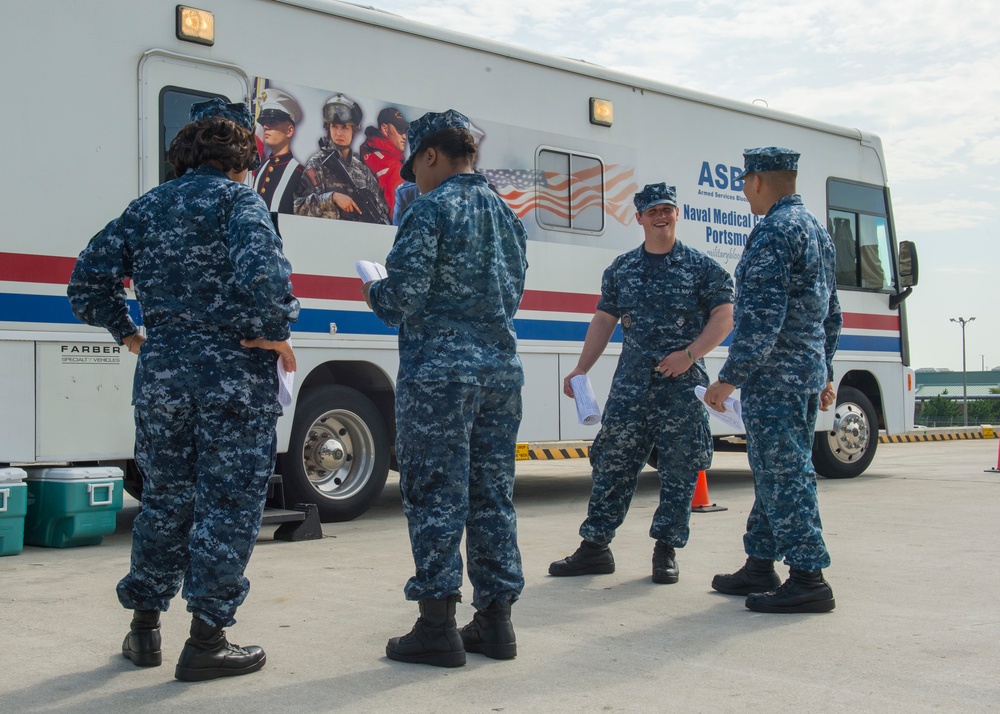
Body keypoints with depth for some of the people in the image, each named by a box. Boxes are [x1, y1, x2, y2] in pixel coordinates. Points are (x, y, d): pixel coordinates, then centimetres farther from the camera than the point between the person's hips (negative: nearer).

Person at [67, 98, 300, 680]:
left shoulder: (148, 206, 12)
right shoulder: (239, 200, -6)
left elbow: (89, 276, 11)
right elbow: (262, 274, -24)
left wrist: (127, 334, 17)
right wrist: (273, 334, -12)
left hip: (162, 370, 6)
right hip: (234, 372, -6)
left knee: (165, 496, 17)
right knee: (228, 502, 3)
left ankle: (145, 629, 27)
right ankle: (207, 640, 8)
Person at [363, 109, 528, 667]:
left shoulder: (432, 208, -9)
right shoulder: (507, 214, 15)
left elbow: (403, 299, -14)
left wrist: (374, 292, 7)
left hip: (439, 371, -7)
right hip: (502, 369, 7)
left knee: (435, 497, -1)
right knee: (493, 495, 11)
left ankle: (438, 627, 3)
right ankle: (496, 621, 16)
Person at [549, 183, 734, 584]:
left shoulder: (702, 267, 2)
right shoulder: (621, 269, 12)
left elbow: (724, 317, -2)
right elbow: (604, 320, 15)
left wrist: (689, 354, -15)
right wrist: (581, 370, 8)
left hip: (683, 385, -2)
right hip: (631, 382, 3)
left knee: (678, 470, 1)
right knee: (612, 464, 2)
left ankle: (666, 551, 12)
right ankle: (595, 547, 10)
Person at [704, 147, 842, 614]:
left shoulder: (774, 231, -15)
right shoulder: (817, 230, 17)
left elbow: (763, 315, -23)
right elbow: (831, 313, 22)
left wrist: (730, 377, -21)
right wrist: (824, 373, 27)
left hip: (775, 374, -10)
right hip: (808, 371, 10)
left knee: (784, 473, -6)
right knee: (776, 470, 15)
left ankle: (808, 579, -3)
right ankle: (760, 567, 24)